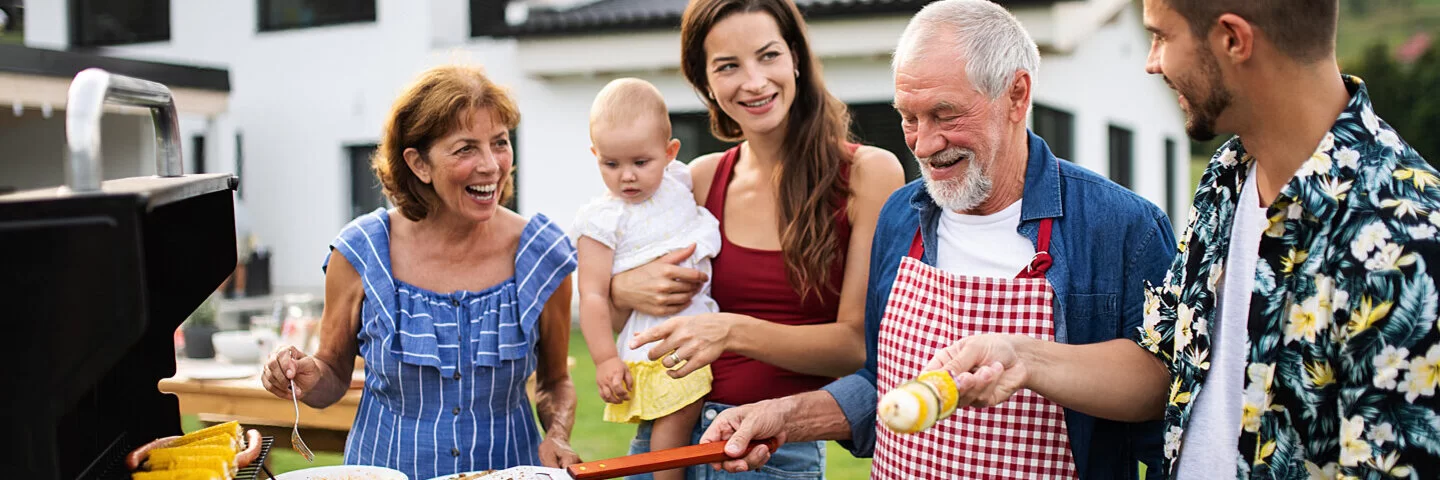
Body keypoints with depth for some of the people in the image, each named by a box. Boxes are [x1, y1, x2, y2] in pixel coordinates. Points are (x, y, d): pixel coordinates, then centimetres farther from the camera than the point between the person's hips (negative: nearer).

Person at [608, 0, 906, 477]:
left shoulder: (869, 173, -8)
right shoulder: (701, 179, 2)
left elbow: (858, 343, -13)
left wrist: (734, 331, -26)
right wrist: (625, 290, -10)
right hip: (669, 432, 3)